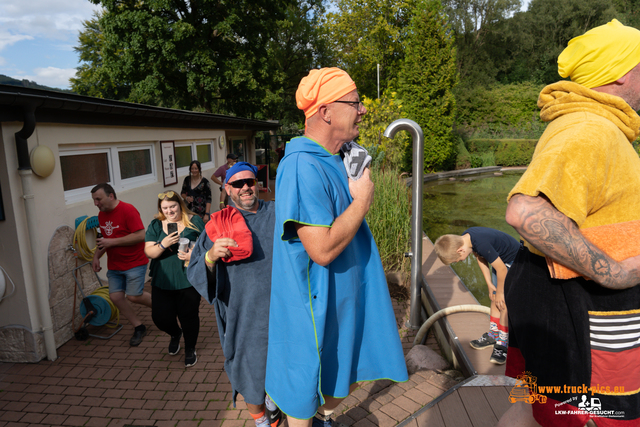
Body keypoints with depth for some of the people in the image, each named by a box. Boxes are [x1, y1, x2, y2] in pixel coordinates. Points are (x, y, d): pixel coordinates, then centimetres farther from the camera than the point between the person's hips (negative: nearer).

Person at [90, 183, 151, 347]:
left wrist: (112, 242, -23)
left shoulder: (128, 210, -17)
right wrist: (96, 256, 9)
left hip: (134, 262, -7)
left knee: (134, 296, -10)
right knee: (115, 297, 0)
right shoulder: (102, 214, 9)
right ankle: (138, 328, 16)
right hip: (114, 265, 8)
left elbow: (141, 235, -25)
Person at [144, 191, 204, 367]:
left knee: (189, 316, 6)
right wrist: (163, 244, -21)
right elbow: (149, 252, -1)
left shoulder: (194, 221, -2)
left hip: (188, 280, -2)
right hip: (162, 281, 3)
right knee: (160, 317, 4)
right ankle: (175, 333, 41)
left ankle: (190, 349, 33)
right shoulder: (155, 225, 4)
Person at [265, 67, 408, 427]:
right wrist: (363, 200, -20)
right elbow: (322, 249, -30)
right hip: (316, 304, -9)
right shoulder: (303, 167, -26)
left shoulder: (335, 160, 7)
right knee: (305, 395, 15)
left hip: (347, 297, 9)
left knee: (353, 373, 25)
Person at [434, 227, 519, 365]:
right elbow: (480, 258, 5)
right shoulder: (465, 237, -11)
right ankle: (492, 335, 26)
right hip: (501, 259, 9)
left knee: (504, 302, -10)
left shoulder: (482, 244, -38)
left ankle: (502, 344, -1)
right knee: (495, 300, 14)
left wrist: (500, 293, -11)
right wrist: (490, 284, 5)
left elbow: (501, 269, -27)